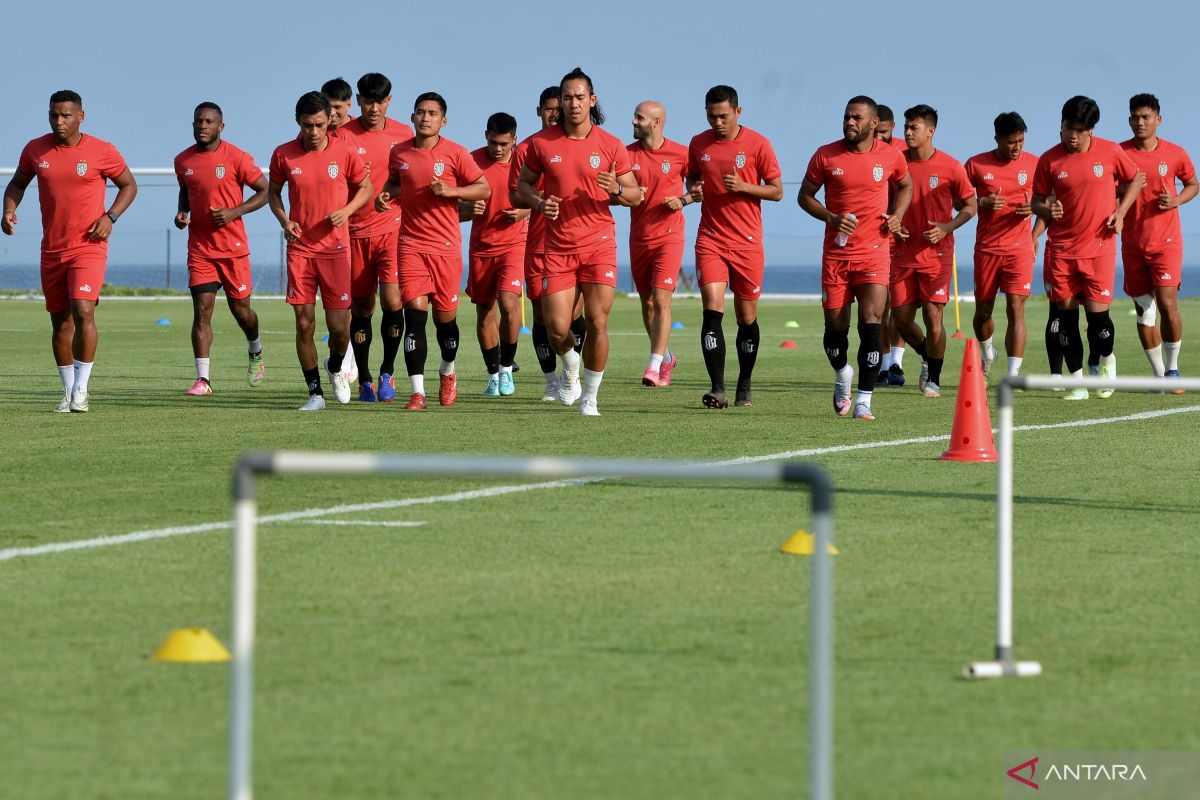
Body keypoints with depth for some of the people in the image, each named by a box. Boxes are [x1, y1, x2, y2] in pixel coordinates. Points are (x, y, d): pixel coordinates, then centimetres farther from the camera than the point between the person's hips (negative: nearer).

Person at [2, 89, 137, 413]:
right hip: (52, 250, 4)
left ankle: (81, 390, -13)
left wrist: (110, 217, -9)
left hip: (89, 248, -4)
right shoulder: (35, 150, 3)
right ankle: (68, 392, 20)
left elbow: (128, 185, 7)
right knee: (60, 322, 9)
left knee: (83, 312, -20)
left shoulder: (102, 152, -6)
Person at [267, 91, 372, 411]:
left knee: (339, 325, -2)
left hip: (336, 247, -1)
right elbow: (273, 191, 14)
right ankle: (315, 393, 8)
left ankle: (336, 367, 31)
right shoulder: (283, 155, -1)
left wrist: (347, 210, -10)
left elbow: (365, 187, 9)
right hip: (300, 248, 1)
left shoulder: (345, 152, -4)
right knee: (304, 322, -3)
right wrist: (284, 220, -4)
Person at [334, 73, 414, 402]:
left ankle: (387, 372, 1)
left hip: (392, 227, 0)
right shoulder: (343, 136, -1)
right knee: (361, 307, 4)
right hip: (356, 231, 0)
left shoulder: (404, 134, 4)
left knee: (392, 299, -15)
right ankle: (364, 380, 16)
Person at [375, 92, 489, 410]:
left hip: (446, 246, -1)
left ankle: (448, 372, 38)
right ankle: (417, 392, -14)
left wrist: (452, 191, -15)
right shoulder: (399, 153, 6)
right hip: (411, 244, 1)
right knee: (415, 314, -12)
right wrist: (386, 195, 3)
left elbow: (484, 189, 0)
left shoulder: (455, 154, -4)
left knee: (445, 317, 6)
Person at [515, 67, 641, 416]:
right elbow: (523, 185, 12)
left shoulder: (610, 145, -1)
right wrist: (538, 202, -10)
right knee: (556, 328, -5)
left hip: (599, 244, -1)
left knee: (597, 323, -9)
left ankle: (590, 397, 6)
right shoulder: (541, 143, 1)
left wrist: (617, 189, -18)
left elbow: (635, 195, 5)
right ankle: (570, 366, 30)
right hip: (558, 247, 1)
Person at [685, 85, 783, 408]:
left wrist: (743, 186, -17)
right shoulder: (698, 144, 5)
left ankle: (744, 387, 24)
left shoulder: (757, 144, -4)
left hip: (748, 243, -1)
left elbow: (777, 191, -1)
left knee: (747, 317, 7)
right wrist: (693, 190, -3)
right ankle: (717, 389, -19)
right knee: (712, 310, -15)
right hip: (711, 239, 1)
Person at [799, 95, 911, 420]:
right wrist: (830, 217, -11)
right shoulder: (826, 156, 0)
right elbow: (805, 195, 7)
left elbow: (905, 186, 20)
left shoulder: (890, 156, 1)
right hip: (836, 252, 1)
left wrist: (896, 215, 1)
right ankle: (842, 374, 37)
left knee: (870, 320, -13)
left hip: (874, 250, -1)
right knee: (835, 323, 5)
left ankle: (864, 400, -12)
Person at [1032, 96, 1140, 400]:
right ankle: (1077, 381, 13)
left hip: (1099, 247, -2)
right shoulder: (1049, 160, -2)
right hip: (1061, 248, 2)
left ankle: (1107, 360, 23)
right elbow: (1037, 201, 6)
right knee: (1066, 314, 2)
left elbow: (1133, 180, 12)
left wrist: (1120, 212, -1)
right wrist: (1047, 210, -17)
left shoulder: (1110, 152, -4)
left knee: (1097, 312, -7)